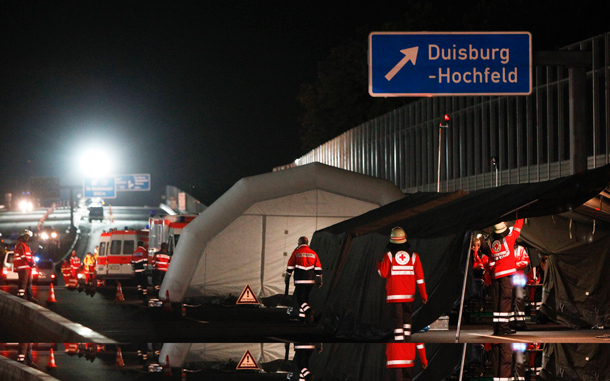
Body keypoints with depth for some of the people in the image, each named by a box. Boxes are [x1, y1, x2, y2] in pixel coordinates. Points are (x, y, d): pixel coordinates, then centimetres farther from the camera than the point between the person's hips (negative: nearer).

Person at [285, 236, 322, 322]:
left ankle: (308, 310, -27)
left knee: (299, 297, -3)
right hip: (311, 280, 5)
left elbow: (290, 267, -1)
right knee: (305, 296, 16)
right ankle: (302, 316, 16)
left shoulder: (296, 252, -2)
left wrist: (287, 278, 8)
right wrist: (319, 280, 12)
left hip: (300, 280, -5)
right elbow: (318, 268, 8)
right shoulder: (313, 253, 10)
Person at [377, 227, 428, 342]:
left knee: (398, 319, -4)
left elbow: (383, 274, -6)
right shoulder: (413, 256, 1)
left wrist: (378, 263, 14)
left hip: (394, 294, -2)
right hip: (409, 294, 2)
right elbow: (420, 277, 0)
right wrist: (424, 295, 6)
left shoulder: (389, 255, -6)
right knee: (407, 317, 16)